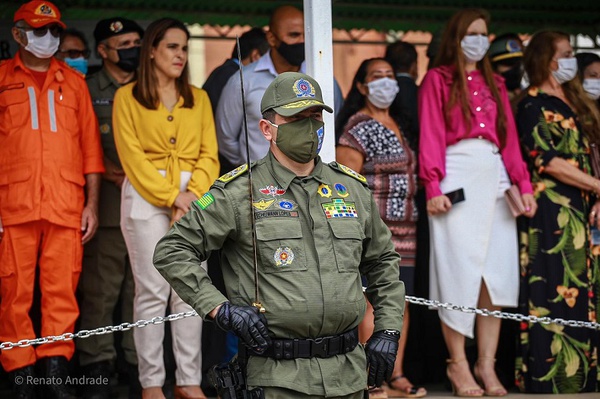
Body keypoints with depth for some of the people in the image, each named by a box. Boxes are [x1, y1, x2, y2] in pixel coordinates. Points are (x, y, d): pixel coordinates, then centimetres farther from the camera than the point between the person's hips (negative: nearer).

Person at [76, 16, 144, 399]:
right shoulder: (87, 90, 6)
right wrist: (107, 173, -10)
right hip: (108, 204, -3)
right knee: (100, 288, -3)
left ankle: (140, 365, 9)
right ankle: (98, 364, 3)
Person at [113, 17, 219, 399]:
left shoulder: (198, 98, 14)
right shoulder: (127, 97, 3)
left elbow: (209, 154, 7)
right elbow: (132, 156, -5)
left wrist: (194, 194, -9)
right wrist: (171, 196, -12)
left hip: (194, 199, 3)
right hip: (146, 197, -3)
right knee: (153, 291, -5)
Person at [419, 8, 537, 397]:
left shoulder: (494, 83, 21)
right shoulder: (438, 79, 6)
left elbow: (509, 137, 15)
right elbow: (431, 136, -2)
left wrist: (523, 183, 3)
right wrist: (433, 187, -13)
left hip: (494, 179, 5)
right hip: (458, 178, -5)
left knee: (496, 274, -1)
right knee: (460, 272, -6)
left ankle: (487, 364, 3)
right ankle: (458, 364, 0)